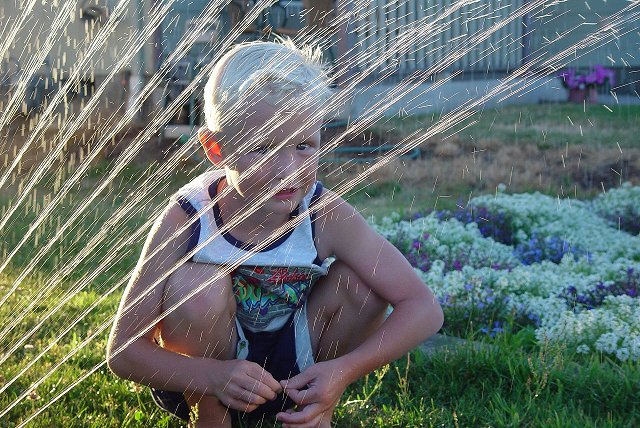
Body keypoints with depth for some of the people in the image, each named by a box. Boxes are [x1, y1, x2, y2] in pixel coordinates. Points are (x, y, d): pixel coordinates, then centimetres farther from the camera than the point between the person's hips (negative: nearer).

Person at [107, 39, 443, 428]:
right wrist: (215, 377, -42)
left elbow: (425, 310, -23)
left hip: (291, 368, 2)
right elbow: (123, 351, -25)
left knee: (362, 279, -20)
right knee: (197, 284, -31)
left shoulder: (326, 217, -23)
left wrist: (344, 371, -37)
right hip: (203, 378, -2)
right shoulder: (187, 221, -27)